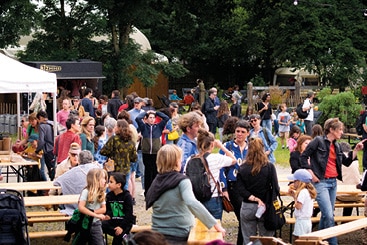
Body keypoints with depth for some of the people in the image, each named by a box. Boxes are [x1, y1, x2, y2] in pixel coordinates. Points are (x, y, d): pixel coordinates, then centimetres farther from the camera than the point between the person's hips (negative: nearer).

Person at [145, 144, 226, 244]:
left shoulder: (156, 181, 4)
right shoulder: (182, 181, -13)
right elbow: (191, 203, -29)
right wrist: (215, 224, -29)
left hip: (158, 233, 6)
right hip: (179, 236, -6)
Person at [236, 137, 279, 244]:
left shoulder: (242, 168, -3)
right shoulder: (269, 167, -8)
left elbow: (241, 190, -9)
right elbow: (275, 188, -8)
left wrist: (255, 199, -9)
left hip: (247, 207, 1)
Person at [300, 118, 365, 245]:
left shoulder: (337, 146, 12)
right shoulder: (318, 141, -7)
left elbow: (347, 162, 18)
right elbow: (304, 157, -6)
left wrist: (356, 150, 6)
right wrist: (311, 174, -11)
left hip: (333, 182, 8)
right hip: (321, 182, -7)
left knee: (326, 215, 13)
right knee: (329, 215, -14)